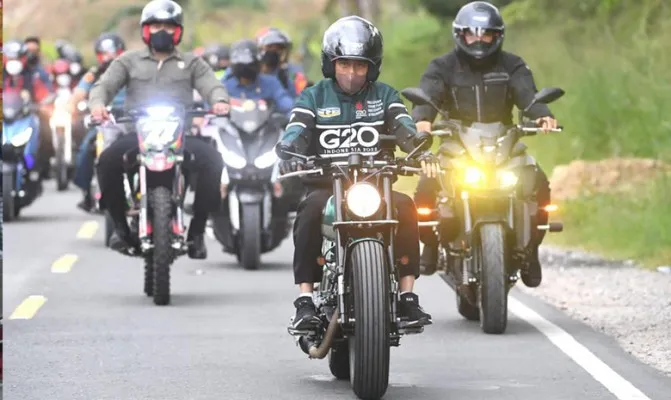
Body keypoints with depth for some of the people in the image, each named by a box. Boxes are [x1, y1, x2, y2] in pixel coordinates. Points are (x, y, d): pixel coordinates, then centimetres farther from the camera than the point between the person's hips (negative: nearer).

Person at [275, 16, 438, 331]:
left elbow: (403, 127, -3)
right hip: (326, 186, -1)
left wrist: (421, 149, -26)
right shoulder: (314, 97, 11)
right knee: (311, 209, -35)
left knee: (405, 206, -30)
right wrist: (287, 152, -30)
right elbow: (296, 130, -6)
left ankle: (407, 297, -24)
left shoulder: (384, 95, 15)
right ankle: (305, 300, -34)